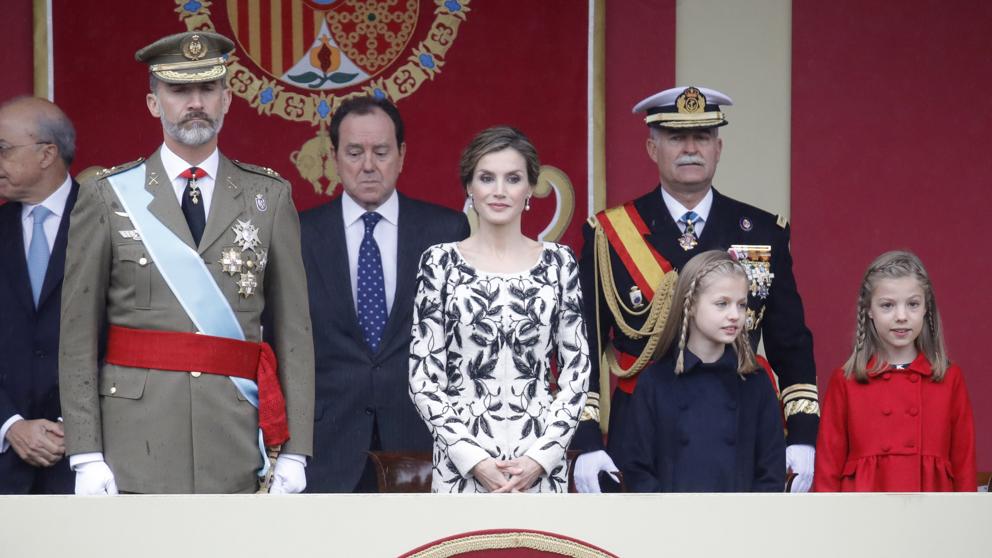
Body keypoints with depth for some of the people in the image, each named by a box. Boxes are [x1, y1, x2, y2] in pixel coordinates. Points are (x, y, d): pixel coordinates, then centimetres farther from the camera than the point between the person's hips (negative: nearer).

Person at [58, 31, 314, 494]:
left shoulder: (270, 198, 9)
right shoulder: (107, 199, 4)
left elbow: (293, 329, 6)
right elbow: (77, 338, 2)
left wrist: (295, 451, 0)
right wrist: (86, 455, -5)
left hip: (235, 440, 1)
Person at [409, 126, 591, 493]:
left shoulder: (558, 262, 5)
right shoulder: (440, 263, 1)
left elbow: (577, 370, 5)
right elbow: (422, 377, -1)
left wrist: (541, 456, -6)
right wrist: (474, 459, -10)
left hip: (541, 465, 1)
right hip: (461, 465, -1)